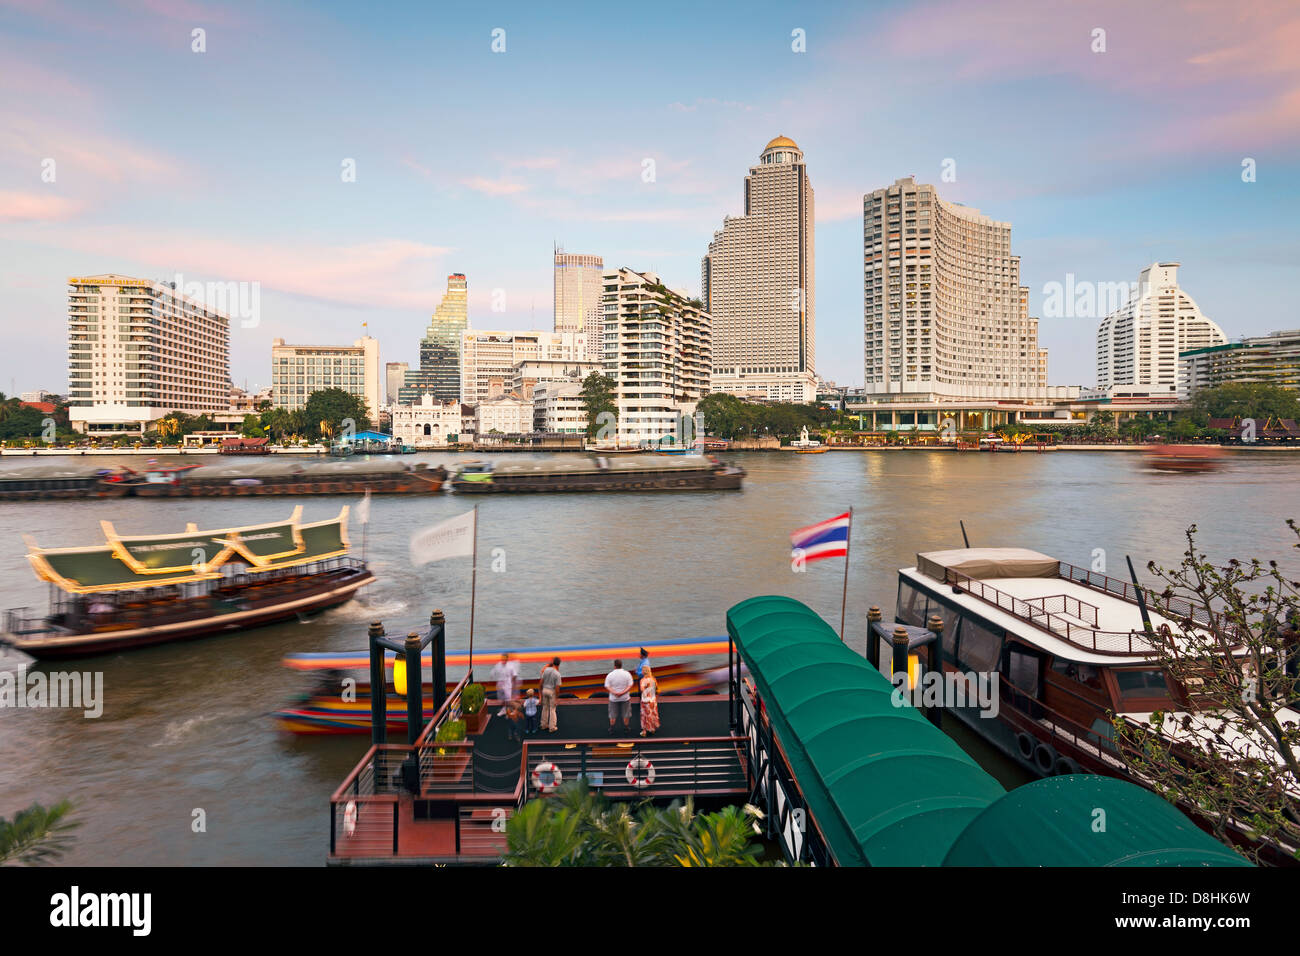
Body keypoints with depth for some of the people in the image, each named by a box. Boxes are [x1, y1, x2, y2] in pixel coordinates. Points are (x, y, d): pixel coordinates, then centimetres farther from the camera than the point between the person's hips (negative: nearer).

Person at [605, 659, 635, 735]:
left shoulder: (610, 675, -10)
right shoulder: (627, 674, -8)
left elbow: (607, 686, -13)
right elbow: (630, 686, -12)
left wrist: (615, 693, -21)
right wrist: (623, 692, -19)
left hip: (613, 698, 0)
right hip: (625, 698, 0)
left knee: (612, 714, 16)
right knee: (626, 714, 16)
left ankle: (611, 729, 24)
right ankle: (626, 728, 26)